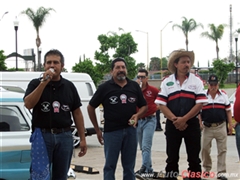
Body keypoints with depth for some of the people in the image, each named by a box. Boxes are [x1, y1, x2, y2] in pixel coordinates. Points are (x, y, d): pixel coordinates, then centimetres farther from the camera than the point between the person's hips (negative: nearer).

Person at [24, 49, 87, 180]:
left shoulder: (69, 86, 8)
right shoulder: (36, 83, 1)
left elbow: (77, 113, 9)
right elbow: (28, 104, -17)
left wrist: (82, 138, 5)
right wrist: (44, 83, -21)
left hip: (65, 136, 3)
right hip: (42, 135, -2)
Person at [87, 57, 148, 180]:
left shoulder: (134, 86, 8)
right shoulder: (104, 87, -1)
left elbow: (144, 106, 15)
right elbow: (91, 107, 5)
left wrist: (137, 115, -8)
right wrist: (97, 130, 3)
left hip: (130, 130, 3)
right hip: (111, 131, -3)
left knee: (129, 166, 10)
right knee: (110, 166, 2)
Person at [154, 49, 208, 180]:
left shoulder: (196, 81, 3)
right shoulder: (166, 82, 4)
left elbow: (200, 103, -6)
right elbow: (161, 105, -2)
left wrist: (184, 119, -13)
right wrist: (175, 120, -13)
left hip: (192, 124, 0)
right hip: (172, 125, 1)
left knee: (194, 159, 4)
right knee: (172, 158, 6)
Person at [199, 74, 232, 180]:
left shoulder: (223, 95, 6)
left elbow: (228, 111, 10)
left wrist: (230, 124, 6)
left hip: (221, 127, 0)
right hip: (207, 127, 0)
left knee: (222, 150, -1)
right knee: (205, 149, 5)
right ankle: (206, 169, 25)